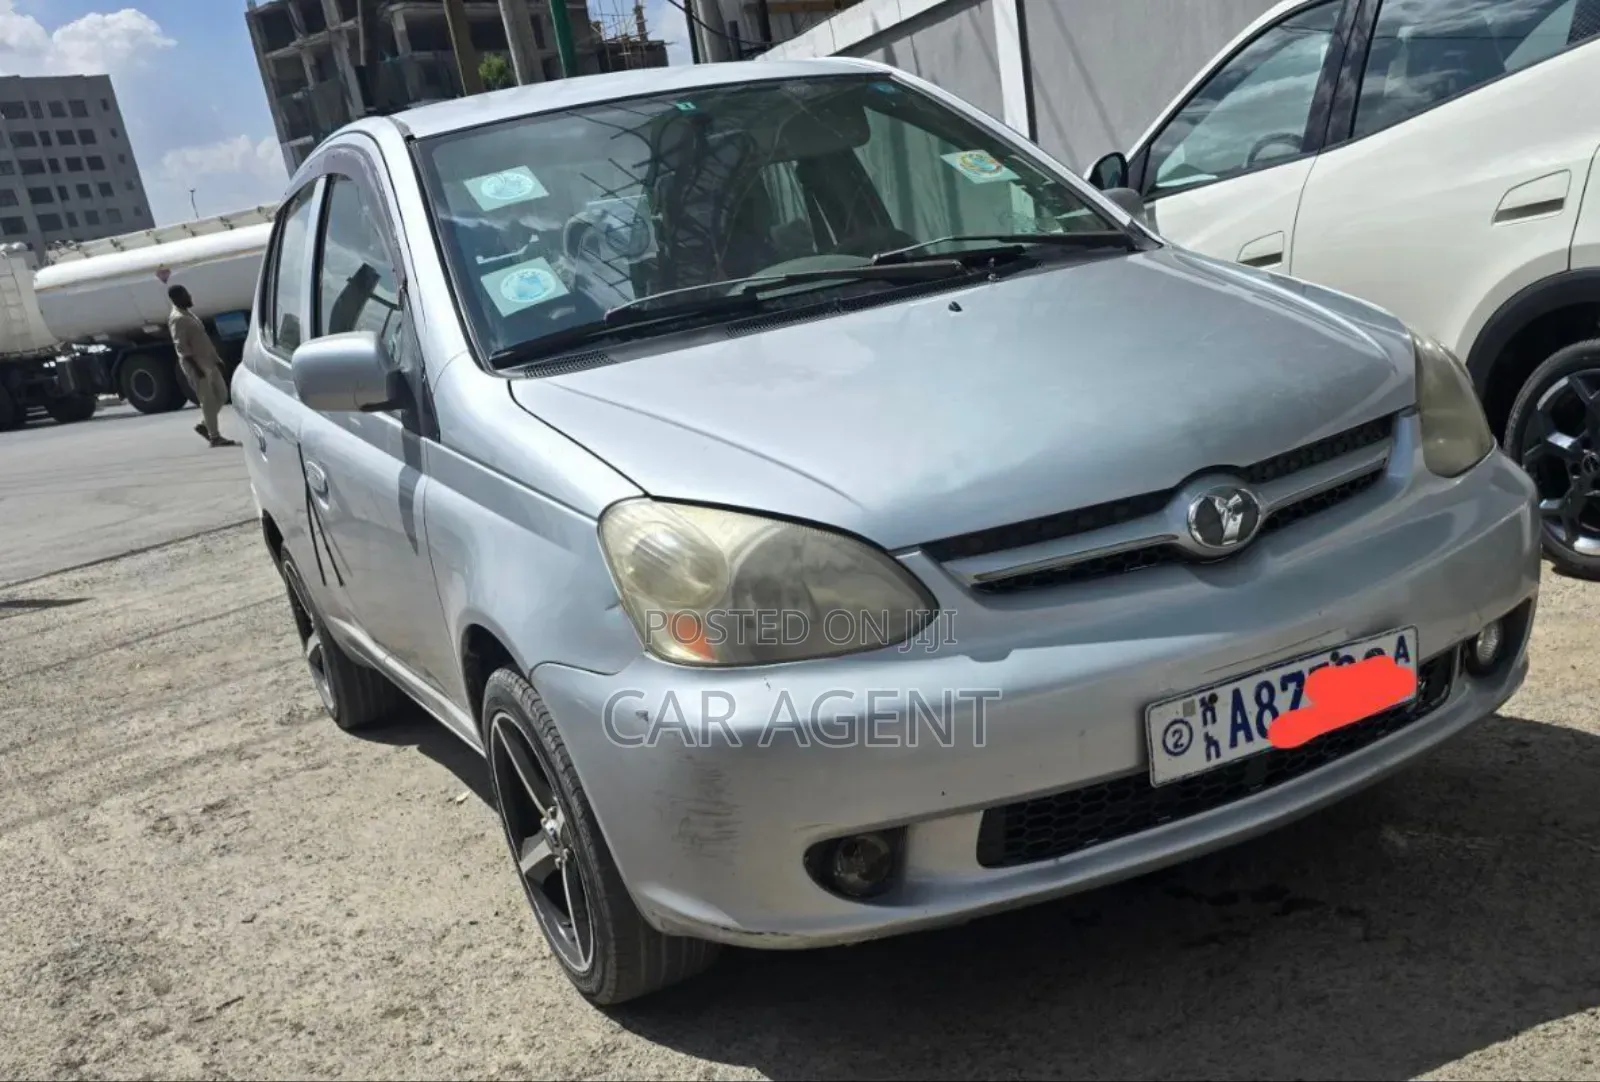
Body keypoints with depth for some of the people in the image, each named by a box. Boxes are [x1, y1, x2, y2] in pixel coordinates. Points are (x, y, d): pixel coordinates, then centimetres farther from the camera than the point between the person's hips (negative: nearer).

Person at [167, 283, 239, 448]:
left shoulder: (188, 314, 17)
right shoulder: (177, 319, -14)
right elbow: (181, 347, -21)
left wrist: (216, 358, 19)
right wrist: (195, 368, -25)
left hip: (207, 362, 9)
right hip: (196, 365, -9)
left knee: (222, 394, 12)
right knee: (208, 401, -6)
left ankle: (204, 426, 22)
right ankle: (214, 437, -2)